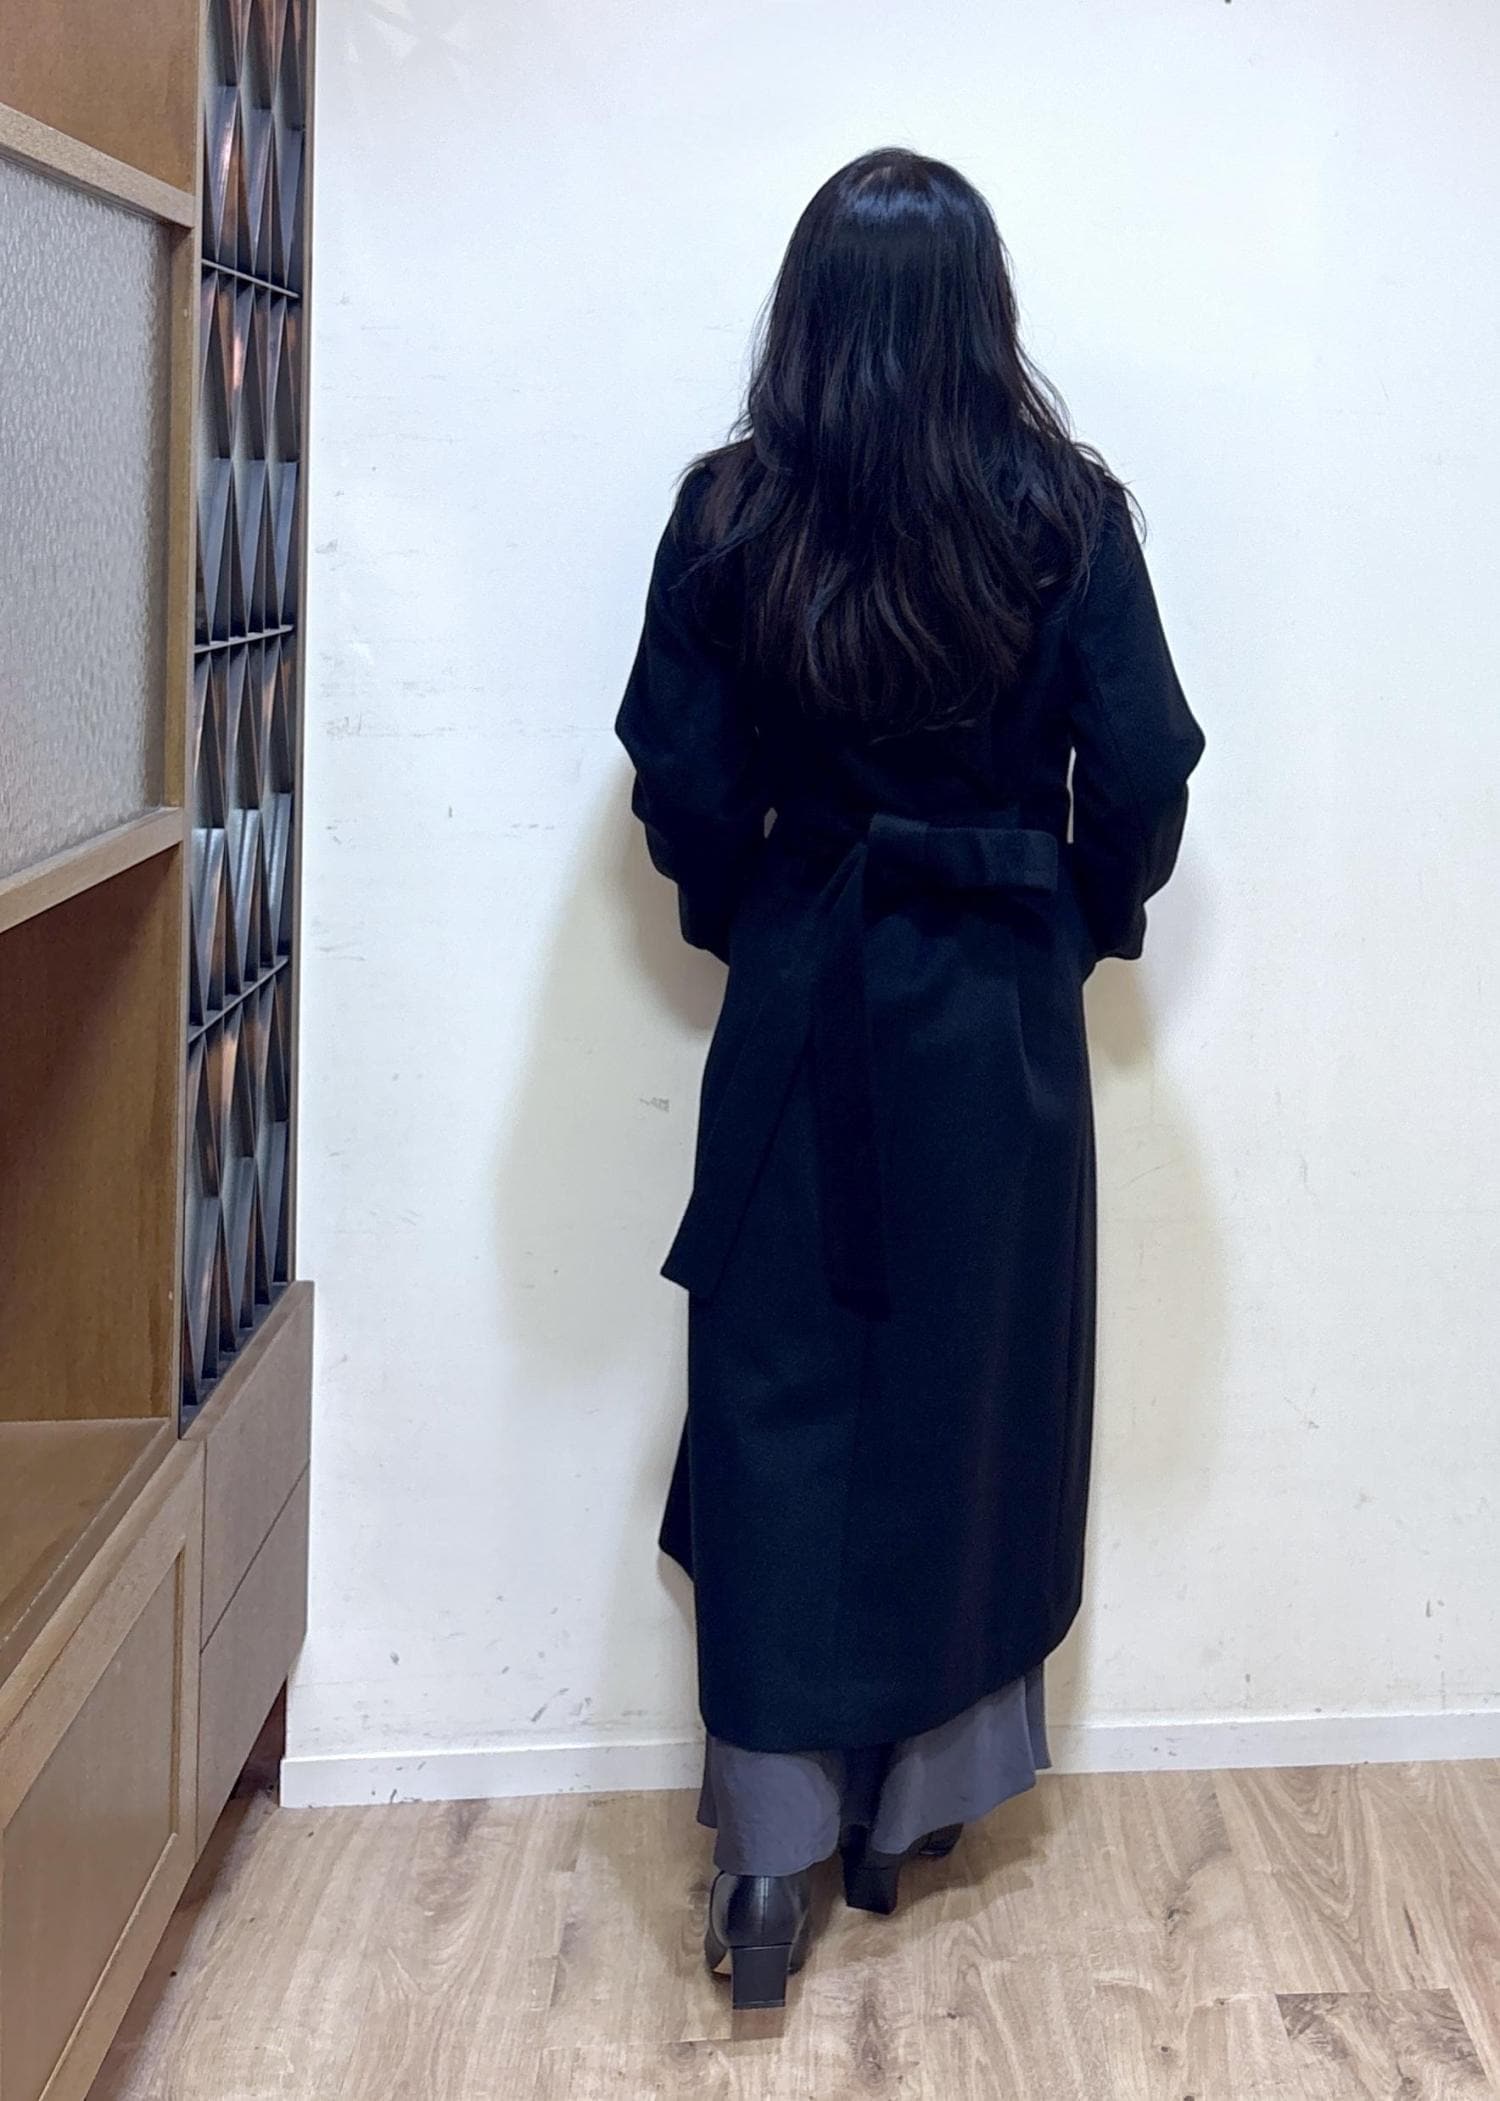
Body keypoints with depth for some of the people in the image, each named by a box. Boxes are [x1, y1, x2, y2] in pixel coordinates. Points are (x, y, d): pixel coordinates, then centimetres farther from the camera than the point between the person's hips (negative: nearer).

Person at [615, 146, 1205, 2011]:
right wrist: (1085, 927, 11)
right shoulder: (1063, 509, -8)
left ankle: (773, 1840, 6)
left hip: (800, 1000, 0)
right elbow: (1143, 770, -7)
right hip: (1000, 1015, 0)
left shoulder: (733, 512, -6)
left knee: (777, 1394, 7)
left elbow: (680, 781, -4)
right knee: (973, 1390, 12)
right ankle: (909, 1801, 23)